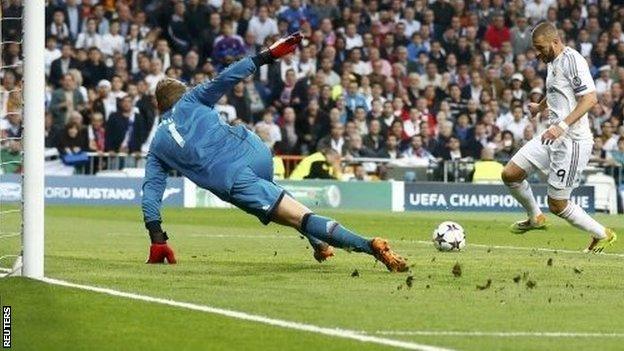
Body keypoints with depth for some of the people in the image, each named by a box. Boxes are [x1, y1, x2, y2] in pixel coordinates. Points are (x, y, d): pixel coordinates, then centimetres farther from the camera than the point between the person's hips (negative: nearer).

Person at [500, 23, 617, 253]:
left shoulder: (572, 60, -16)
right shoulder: (553, 62, 13)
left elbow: (590, 98, -24)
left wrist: (562, 126, -31)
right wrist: (540, 107, 52)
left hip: (573, 141, -9)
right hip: (553, 136, 9)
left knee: (557, 204, -4)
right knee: (510, 174, 3)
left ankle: (602, 235, 15)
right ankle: (535, 218, 26)